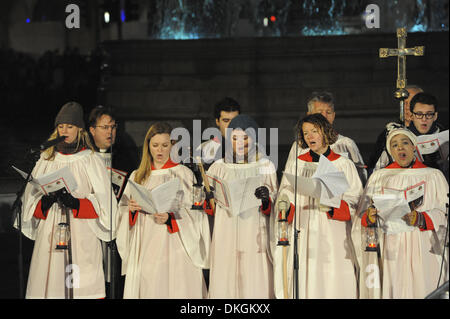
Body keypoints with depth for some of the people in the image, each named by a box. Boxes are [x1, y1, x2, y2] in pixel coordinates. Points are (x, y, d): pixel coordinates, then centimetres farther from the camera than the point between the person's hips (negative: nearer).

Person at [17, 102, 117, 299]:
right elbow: (31, 197, 11)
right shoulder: (46, 160, 12)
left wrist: (75, 203, -17)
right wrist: (45, 202, -10)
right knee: (51, 281, -5)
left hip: (81, 236, -3)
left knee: (82, 287, -10)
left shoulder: (90, 161, 3)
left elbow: (103, 201, -1)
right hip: (51, 234, 3)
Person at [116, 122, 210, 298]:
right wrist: (131, 209, -8)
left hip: (173, 246, -3)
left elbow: (194, 212, -3)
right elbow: (123, 209, 14)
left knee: (173, 288, -8)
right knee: (147, 289, -1)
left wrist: (170, 218, -19)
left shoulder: (183, 174, 2)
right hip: (145, 248, 3)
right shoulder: (137, 176, 14)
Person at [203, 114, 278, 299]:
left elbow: (273, 208, 2)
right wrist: (207, 198, -10)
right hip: (225, 236, 1)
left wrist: (266, 200, -19)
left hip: (254, 237, -1)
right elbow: (209, 209, 12)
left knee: (255, 286, -8)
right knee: (225, 284, -4)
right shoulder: (219, 167, 10)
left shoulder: (265, 166, 6)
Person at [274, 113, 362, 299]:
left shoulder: (344, 165, 8)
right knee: (305, 283, -6)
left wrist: (333, 207, -15)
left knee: (334, 285, -8)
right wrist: (285, 207, -12)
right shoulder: (295, 166, 13)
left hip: (334, 240, -1)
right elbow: (285, 199, 11)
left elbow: (355, 202, 3)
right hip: (304, 237, 1)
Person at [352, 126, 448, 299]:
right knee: (388, 291, -8)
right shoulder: (378, 177, 15)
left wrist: (421, 219, -15)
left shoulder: (433, 176, 10)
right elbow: (362, 217, 11)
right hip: (387, 251, 1)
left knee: (421, 291, -11)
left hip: (422, 251, -1)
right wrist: (369, 217, -11)